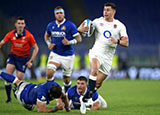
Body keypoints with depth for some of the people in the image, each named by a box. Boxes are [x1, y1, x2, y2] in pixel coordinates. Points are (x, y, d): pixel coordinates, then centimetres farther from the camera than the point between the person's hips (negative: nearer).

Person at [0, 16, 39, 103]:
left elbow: (36, 48, -7)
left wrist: (31, 61, -11)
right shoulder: (11, 34, -8)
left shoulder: (29, 36, -15)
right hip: (13, 56, 2)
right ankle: (8, 98, 0)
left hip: (23, 58, -2)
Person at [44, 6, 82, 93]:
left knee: (66, 79, 9)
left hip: (68, 56, -2)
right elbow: (46, 36, 22)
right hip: (55, 54, 2)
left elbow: (79, 39, -9)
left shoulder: (70, 25, -10)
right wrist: (49, 44, 2)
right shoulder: (51, 25, 2)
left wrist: (69, 42, -25)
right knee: (49, 73, -19)